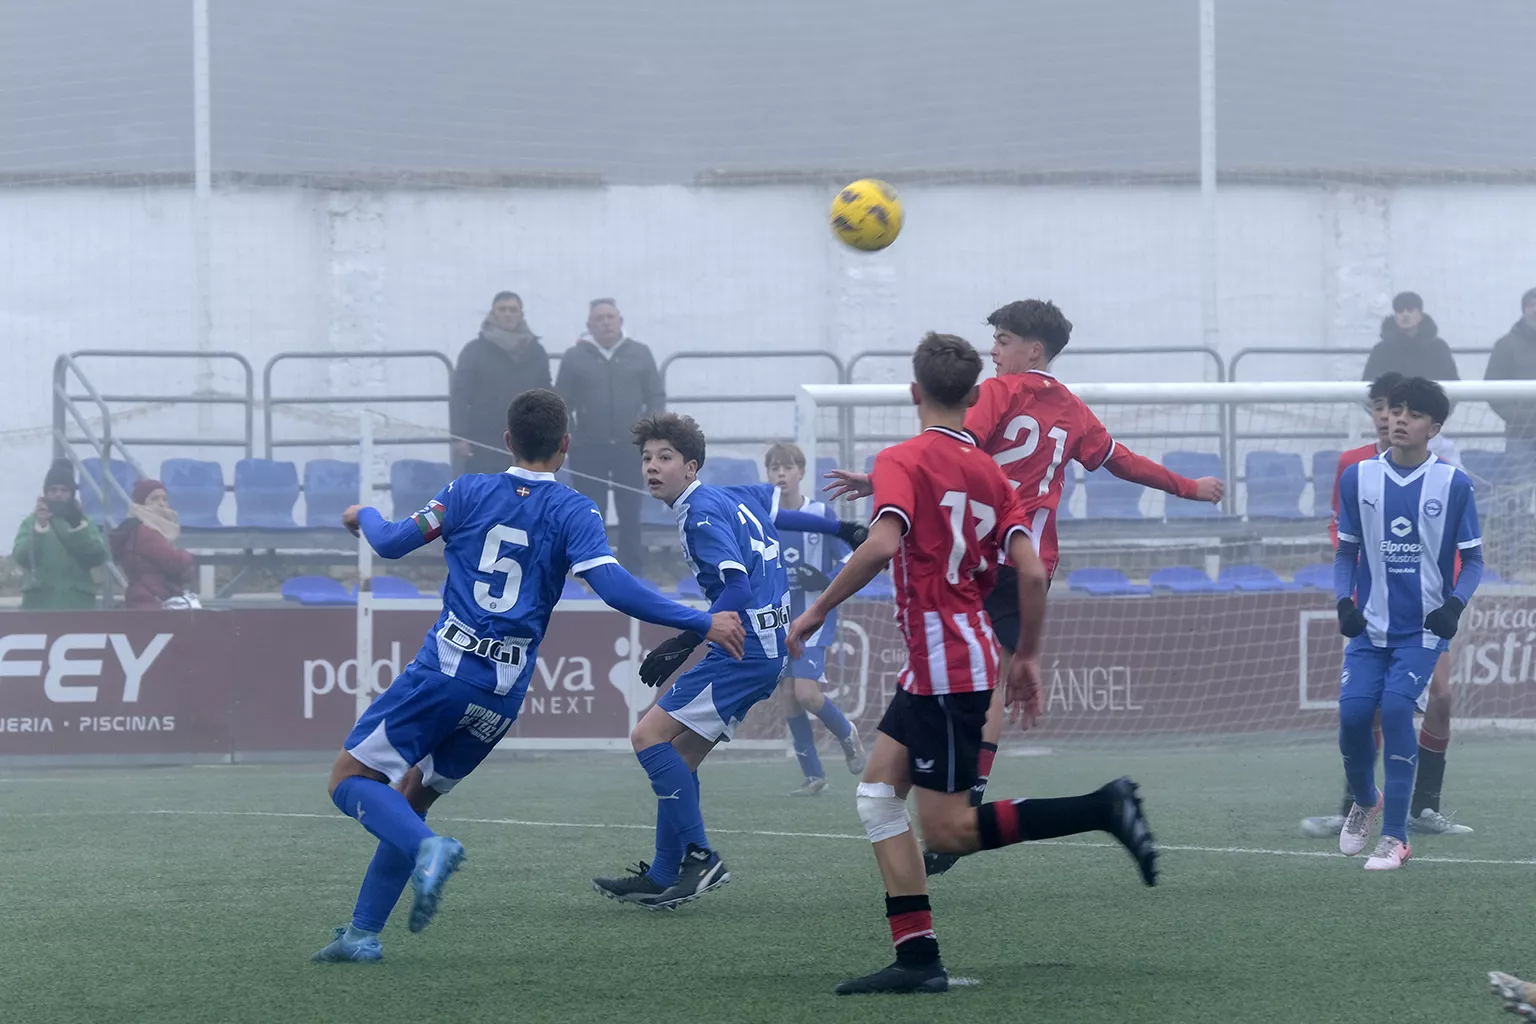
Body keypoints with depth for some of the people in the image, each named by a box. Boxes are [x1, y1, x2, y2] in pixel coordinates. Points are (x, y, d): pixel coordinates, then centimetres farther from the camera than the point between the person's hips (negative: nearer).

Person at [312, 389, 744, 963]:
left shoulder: (470, 493, 4)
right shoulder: (573, 512, 1)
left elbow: (391, 544, 10)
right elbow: (613, 587, -13)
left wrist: (363, 517, 33)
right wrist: (702, 623, -12)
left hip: (444, 670, -3)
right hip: (504, 695, 3)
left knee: (349, 781, 3)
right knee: (408, 802, 17)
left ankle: (428, 849, -26)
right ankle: (363, 934, 11)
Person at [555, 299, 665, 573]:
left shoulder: (640, 354, 5)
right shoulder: (575, 357, 1)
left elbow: (656, 396, 7)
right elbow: (561, 403, 3)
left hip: (630, 447, 1)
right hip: (589, 448, -1)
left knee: (630, 512, 5)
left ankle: (632, 570, 13)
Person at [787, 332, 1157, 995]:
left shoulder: (903, 461, -9)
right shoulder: (989, 472, 11)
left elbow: (882, 543, -26)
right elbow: (1032, 573, 5)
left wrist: (818, 611, -17)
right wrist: (1027, 656, 15)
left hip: (946, 663, -8)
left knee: (947, 831, -5)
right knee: (877, 795, 10)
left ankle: (1102, 809, -10)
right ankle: (917, 959, 4)